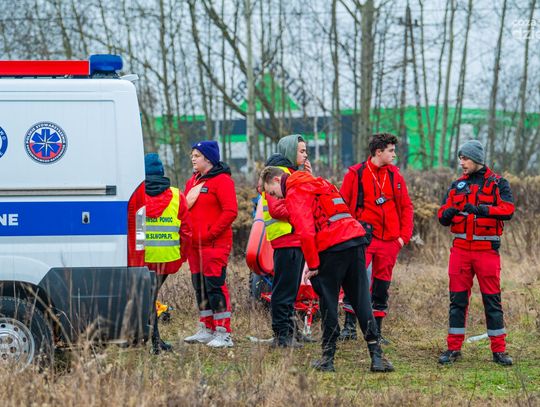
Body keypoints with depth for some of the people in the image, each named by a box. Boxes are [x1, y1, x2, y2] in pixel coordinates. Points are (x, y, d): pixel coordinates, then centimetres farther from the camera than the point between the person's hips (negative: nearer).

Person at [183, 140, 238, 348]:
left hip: (215, 244, -9)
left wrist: (210, 233, -16)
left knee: (215, 286, -12)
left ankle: (223, 334, -10)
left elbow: (230, 211, -16)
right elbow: (186, 209, 25)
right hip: (194, 244, 9)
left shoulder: (221, 180, -8)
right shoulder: (192, 182, 18)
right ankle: (206, 330, 20)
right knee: (200, 287, 11)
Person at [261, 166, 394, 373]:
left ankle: (328, 357, 10)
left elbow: (306, 232, -14)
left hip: (332, 247, -7)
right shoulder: (317, 183, 25)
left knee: (328, 302, 5)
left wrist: (312, 265, -6)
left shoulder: (294, 194, -2)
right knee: (361, 301, 9)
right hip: (356, 238, 7)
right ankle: (376, 354, 4)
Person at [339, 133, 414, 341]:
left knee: (382, 286, 8)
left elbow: (406, 207, 13)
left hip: (389, 239, 4)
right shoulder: (356, 174, -2)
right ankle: (349, 326, -11)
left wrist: (404, 235, 4)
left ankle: (376, 331, 16)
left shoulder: (395, 175, 9)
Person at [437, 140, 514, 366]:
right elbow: (443, 215, 8)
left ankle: (499, 350, 5)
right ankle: (454, 348, 10)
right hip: (460, 248, 3)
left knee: (492, 300, 0)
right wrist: (447, 213, -16)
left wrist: (480, 209, -25)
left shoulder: (498, 184, 1)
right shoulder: (457, 185, 12)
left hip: (487, 250, -3)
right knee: (457, 299, 4)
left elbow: (508, 210, -14)